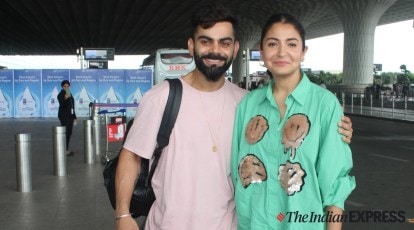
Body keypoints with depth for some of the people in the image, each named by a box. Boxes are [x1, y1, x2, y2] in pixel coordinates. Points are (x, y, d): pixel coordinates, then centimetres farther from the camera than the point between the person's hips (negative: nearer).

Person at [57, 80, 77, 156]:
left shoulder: (70, 94, 15)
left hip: (70, 115, 8)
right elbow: (62, 105, -20)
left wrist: (74, 117, 19)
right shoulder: (61, 95, -7)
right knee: (65, 132, -9)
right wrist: (65, 98, -36)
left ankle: (66, 149, 14)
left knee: (69, 133, 8)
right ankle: (65, 150, -8)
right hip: (64, 116, -8)